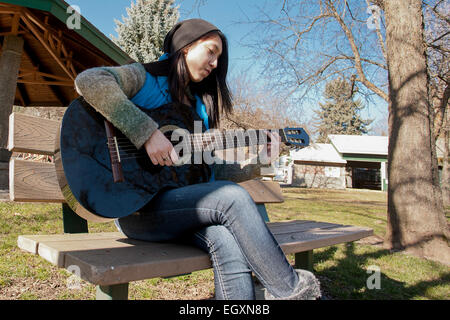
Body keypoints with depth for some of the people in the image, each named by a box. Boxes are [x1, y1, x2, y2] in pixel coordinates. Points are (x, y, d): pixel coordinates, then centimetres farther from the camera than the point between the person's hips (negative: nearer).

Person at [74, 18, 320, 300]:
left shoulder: (199, 106, 18)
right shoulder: (144, 79, -1)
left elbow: (205, 172, 14)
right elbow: (89, 81, -23)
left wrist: (255, 164, 4)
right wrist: (148, 133, -27)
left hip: (181, 209, 6)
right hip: (134, 207, -5)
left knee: (227, 240, -26)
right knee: (232, 197, -23)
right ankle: (289, 288, -9)